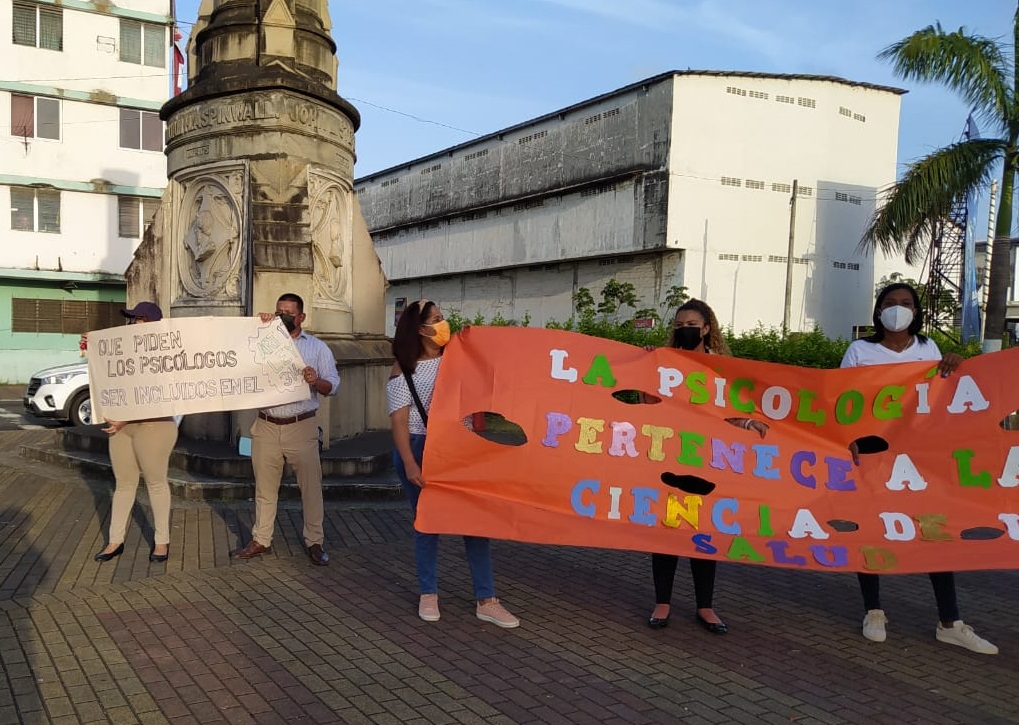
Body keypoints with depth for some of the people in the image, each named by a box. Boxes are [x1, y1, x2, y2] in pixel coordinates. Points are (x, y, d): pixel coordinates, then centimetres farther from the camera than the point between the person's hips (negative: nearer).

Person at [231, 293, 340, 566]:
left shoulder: (317, 347, 6)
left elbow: (333, 385, 0)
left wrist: (316, 381, -22)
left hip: (301, 427, -2)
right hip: (266, 426, 2)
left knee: (311, 486, 1)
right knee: (265, 487, 11)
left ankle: (314, 542, 12)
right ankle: (261, 540, 22)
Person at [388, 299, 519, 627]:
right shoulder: (404, 369, -4)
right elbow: (399, 420, -8)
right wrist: (409, 464, -16)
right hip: (421, 451, -3)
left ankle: (486, 600, 9)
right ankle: (428, 595, 25)